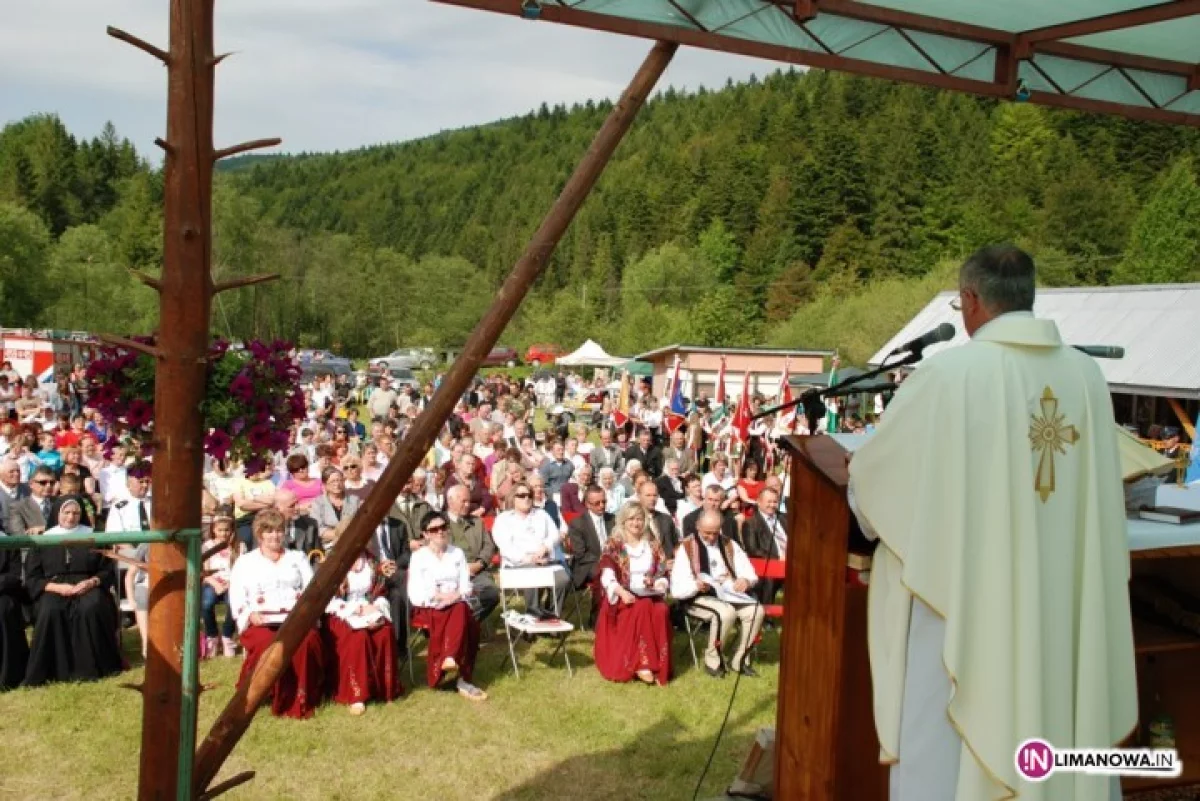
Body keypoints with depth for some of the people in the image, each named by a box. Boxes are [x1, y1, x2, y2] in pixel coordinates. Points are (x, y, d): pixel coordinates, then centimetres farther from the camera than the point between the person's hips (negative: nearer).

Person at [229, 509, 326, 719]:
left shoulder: (298, 558, 25)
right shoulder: (244, 562, 20)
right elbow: (237, 599, 8)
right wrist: (251, 614, -12)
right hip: (260, 623, -1)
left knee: (308, 640, -36)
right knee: (268, 644, -38)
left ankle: (300, 702, -26)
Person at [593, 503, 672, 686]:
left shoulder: (653, 545, 15)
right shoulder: (613, 545, 4)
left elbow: (662, 574, 14)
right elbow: (607, 576, -9)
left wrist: (660, 584, -9)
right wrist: (622, 592, -26)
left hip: (650, 596, 3)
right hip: (622, 597, -2)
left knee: (662, 611, -32)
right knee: (643, 608, -35)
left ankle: (660, 667, -30)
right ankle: (641, 664, -36)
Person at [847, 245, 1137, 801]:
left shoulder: (949, 372, -15)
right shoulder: (1087, 375, -1)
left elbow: (871, 475, -5)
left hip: (967, 605, -5)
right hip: (1065, 608, 5)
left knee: (949, 755, 8)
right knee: (1062, 737, 19)